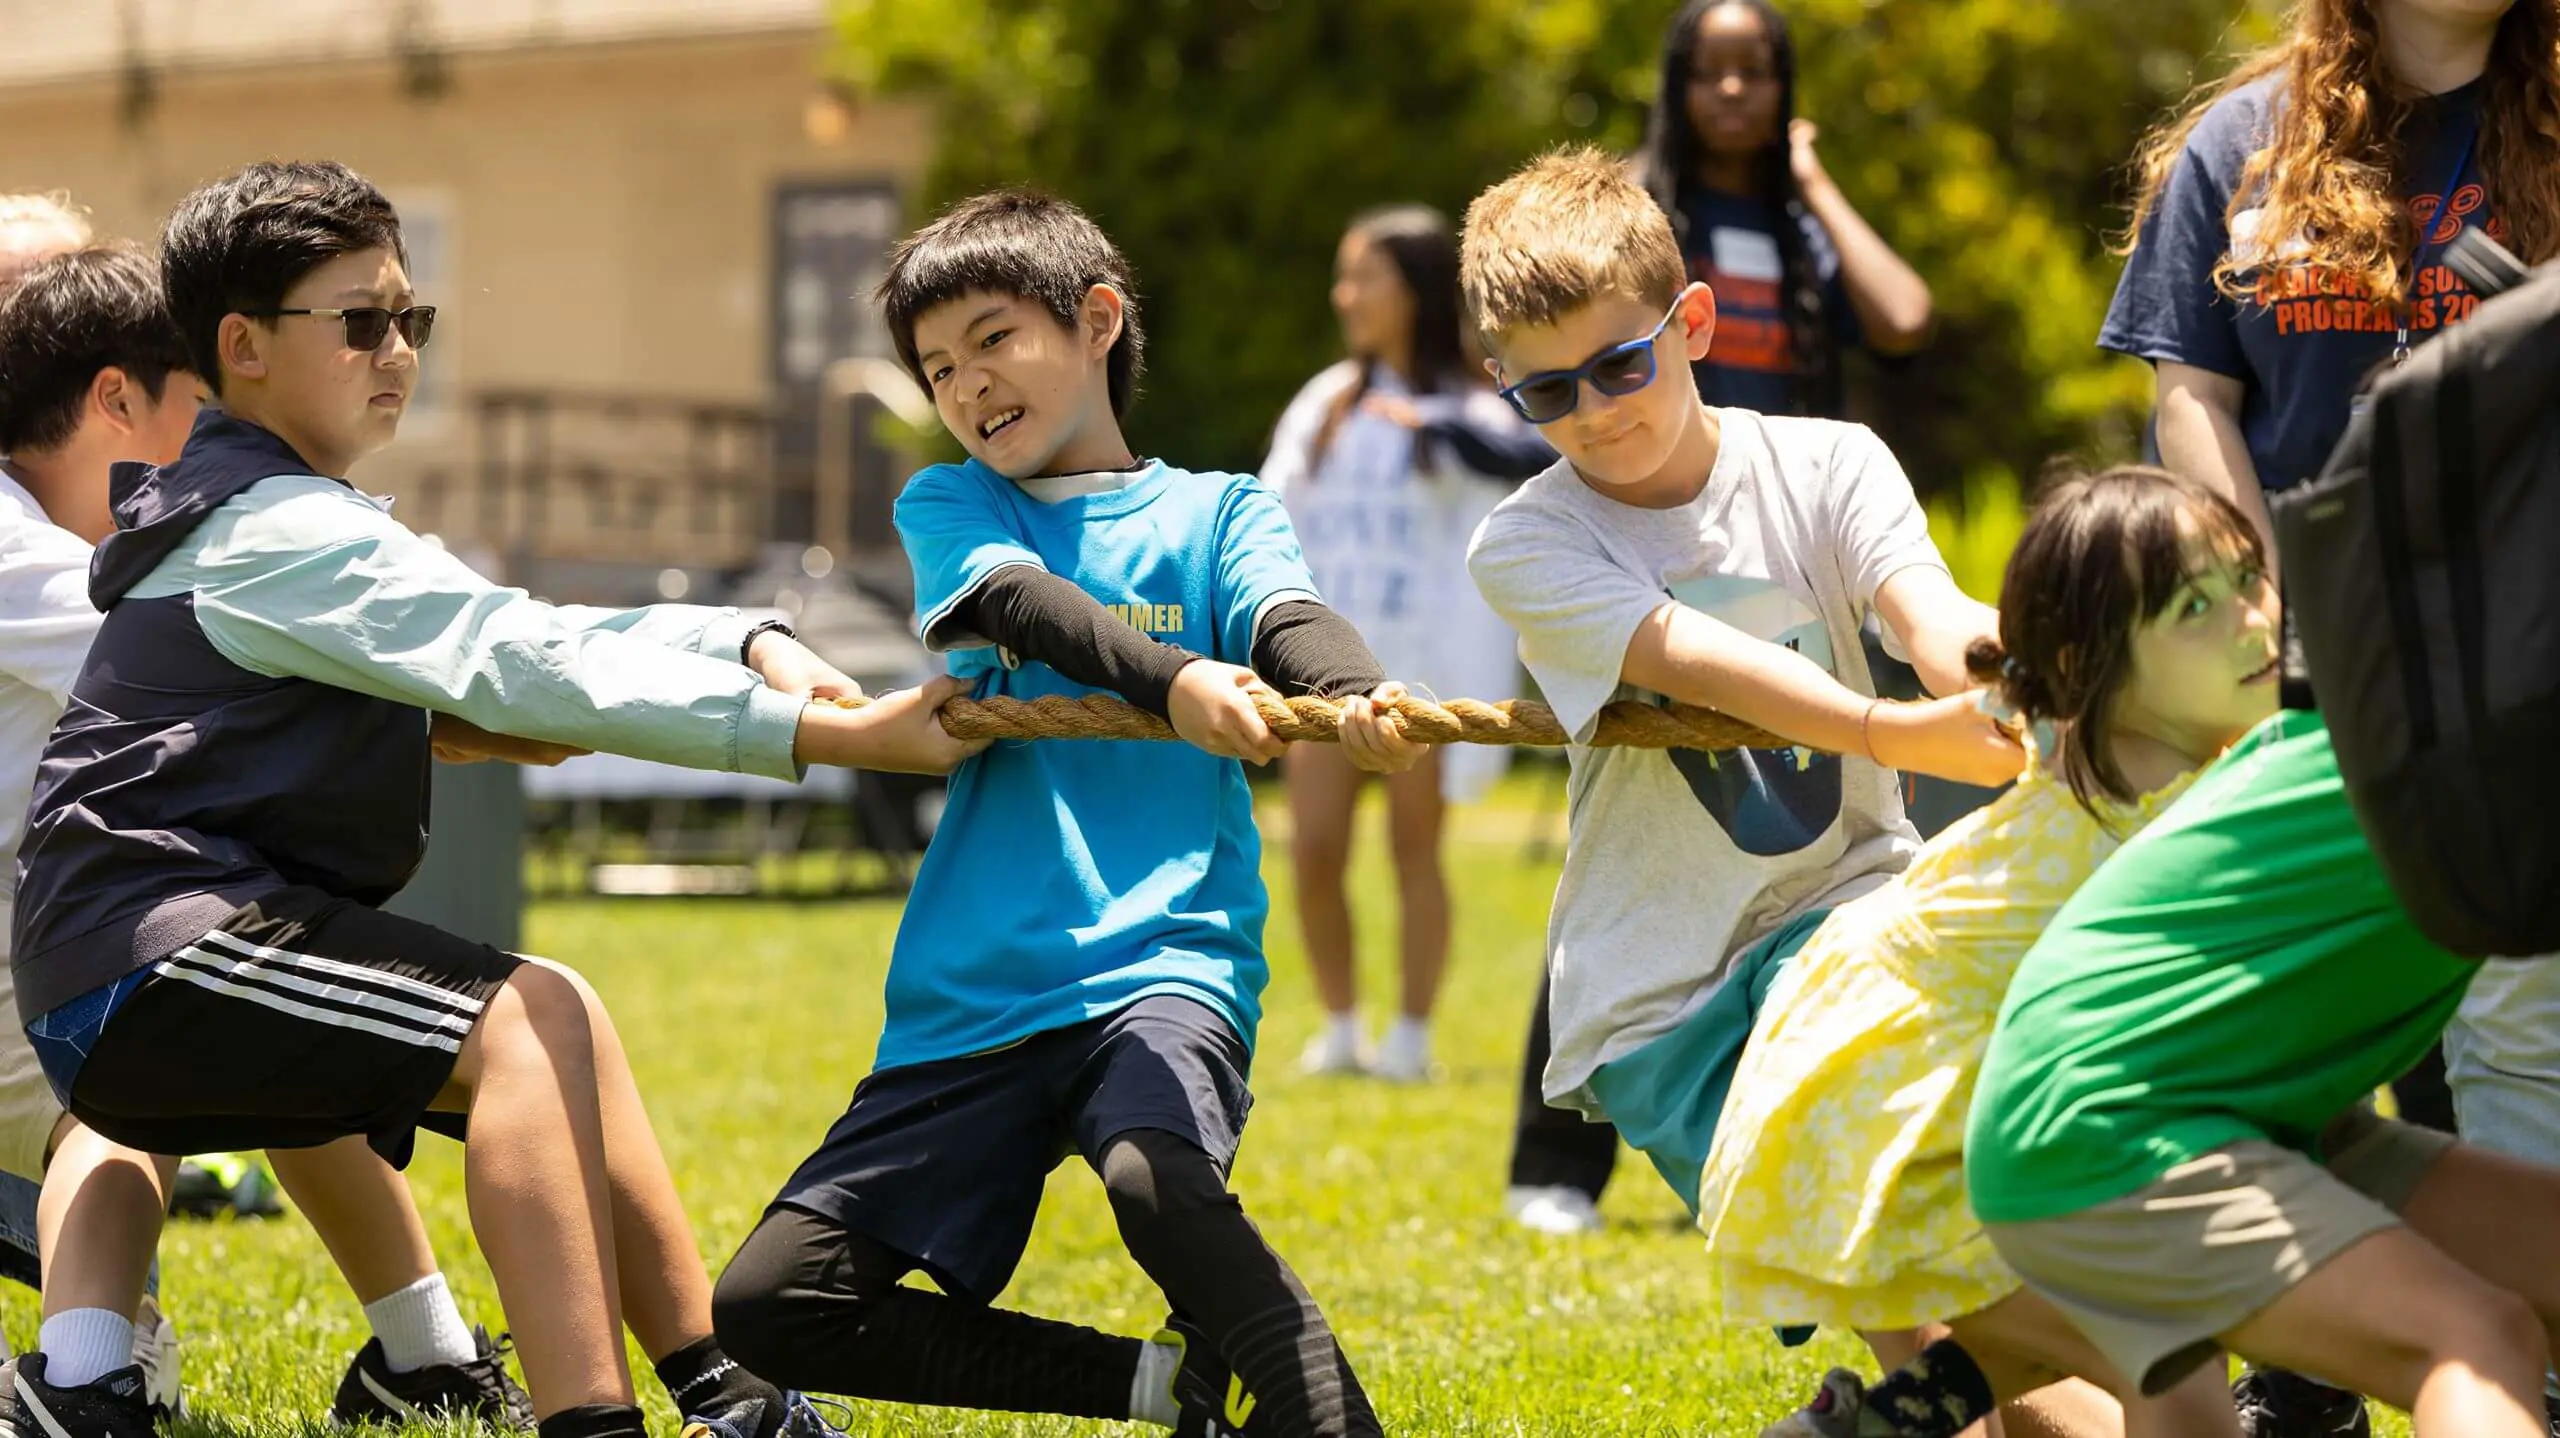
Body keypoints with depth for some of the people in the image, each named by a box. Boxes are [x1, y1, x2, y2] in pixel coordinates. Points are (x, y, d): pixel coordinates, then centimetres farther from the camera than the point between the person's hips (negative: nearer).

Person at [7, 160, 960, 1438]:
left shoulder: (297, 528, 21)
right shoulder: (279, 531, -13)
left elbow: (515, 636, 12)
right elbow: (529, 672, -22)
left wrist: (745, 644, -6)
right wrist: (828, 734, -26)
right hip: (158, 958, -11)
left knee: (555, 1027, 16)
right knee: (525, 1021, -24)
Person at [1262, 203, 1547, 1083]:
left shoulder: (1460, 408, -4)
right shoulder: (1325, 406, 12)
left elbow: (1537, 459, -25)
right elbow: (1275, 522, 14)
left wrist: (1433, 425, -34)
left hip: (1425, 662, -4)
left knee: (1414, 846, 2)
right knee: (1313, 850, -1)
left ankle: (1411, 1038, 10)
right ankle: (1339, 1030, 11)